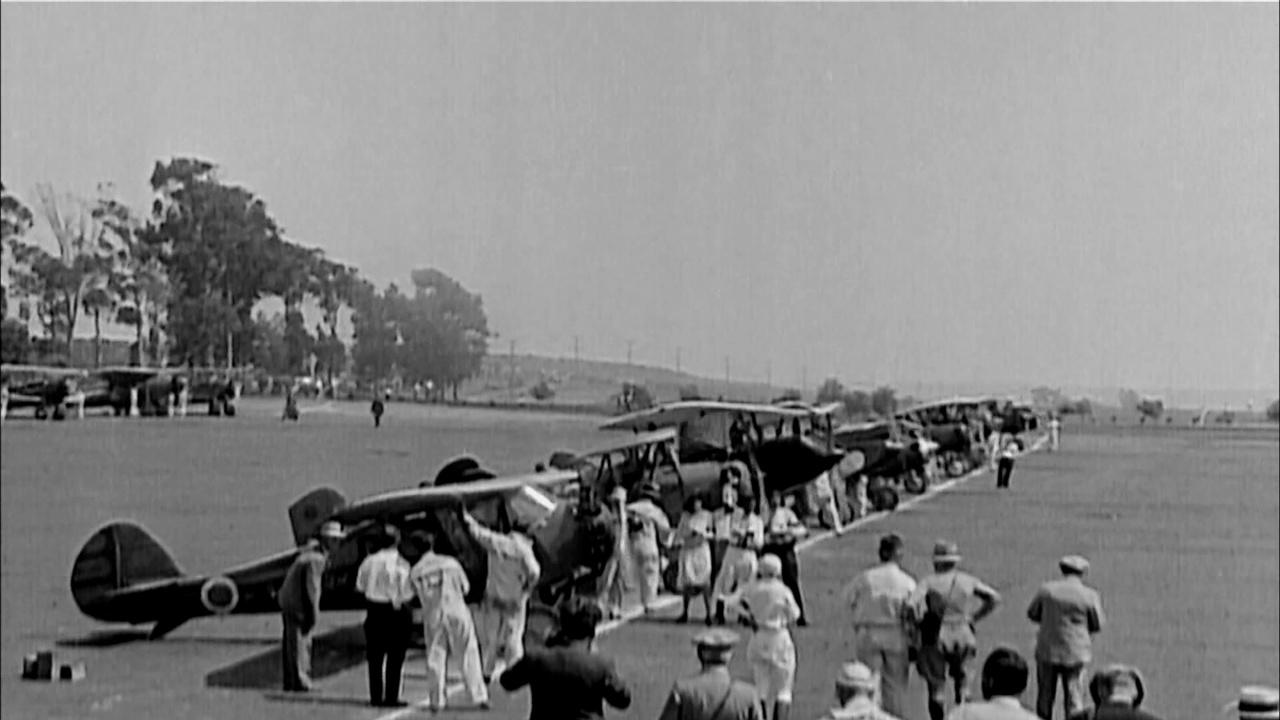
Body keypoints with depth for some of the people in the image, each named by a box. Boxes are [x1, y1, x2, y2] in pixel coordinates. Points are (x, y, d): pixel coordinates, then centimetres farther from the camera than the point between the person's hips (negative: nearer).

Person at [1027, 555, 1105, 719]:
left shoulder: (1046, 589, -5)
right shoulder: (1090, 595, -9)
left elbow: (1032, 614, 7)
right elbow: (1097, 626, 0)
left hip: (1047, 650, 1)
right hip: (1075, 653, -1)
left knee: (1045, 697, 13)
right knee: (1074, 700, 6)